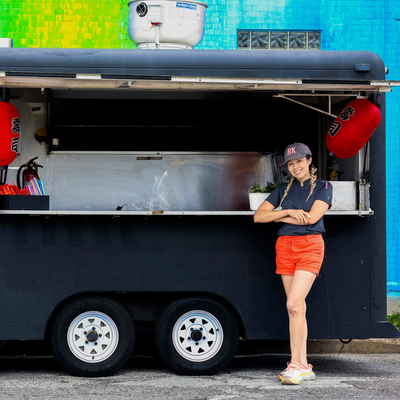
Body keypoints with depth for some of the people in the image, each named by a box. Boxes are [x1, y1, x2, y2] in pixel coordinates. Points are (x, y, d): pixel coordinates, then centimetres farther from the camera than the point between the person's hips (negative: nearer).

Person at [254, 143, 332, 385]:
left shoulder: (323, 187, 4)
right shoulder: (283, 190, 15)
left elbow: (312, 217, -12)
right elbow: (258, 216, 5)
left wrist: (278, 217, -3)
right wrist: (288, 211, -9)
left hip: (310, 246, -5)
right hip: (285, 245, 5)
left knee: (294, 304, -17)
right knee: (297, 307, 4)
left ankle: (295, 365, -14)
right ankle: (305, 367, 7)